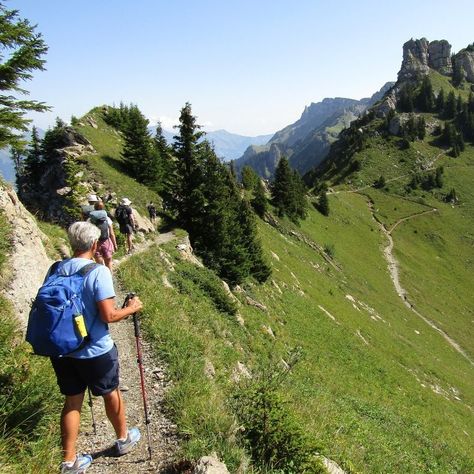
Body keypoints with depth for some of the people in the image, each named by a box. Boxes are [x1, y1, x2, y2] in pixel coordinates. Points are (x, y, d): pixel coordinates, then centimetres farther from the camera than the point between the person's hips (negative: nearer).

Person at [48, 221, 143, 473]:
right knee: (111, 394, 18)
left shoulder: (55, 270, -3)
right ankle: (123, 439, 40)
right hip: (95, 351, -4)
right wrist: (131, 308, -6)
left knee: (72, 400, 17)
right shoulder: (98, 272, -21)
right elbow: (108, 316, -22)